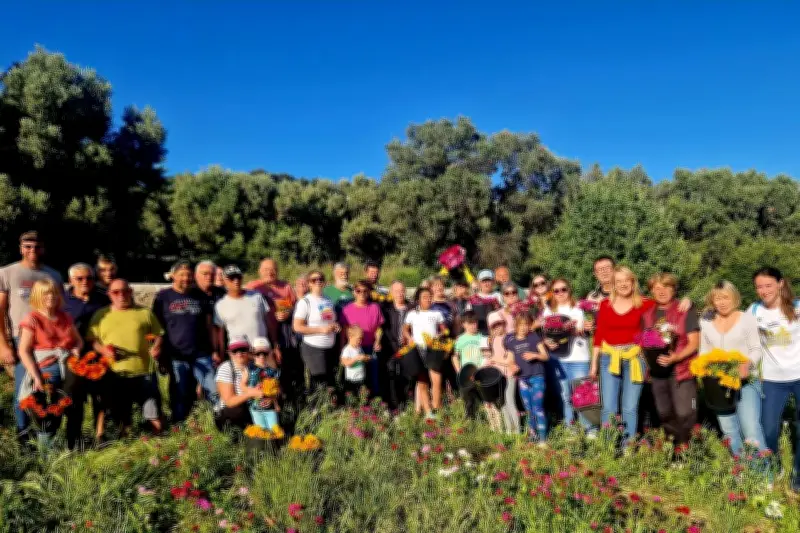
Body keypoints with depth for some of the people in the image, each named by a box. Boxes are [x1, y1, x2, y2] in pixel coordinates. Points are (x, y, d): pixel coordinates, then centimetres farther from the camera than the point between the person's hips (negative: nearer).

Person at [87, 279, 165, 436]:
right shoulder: (101, 315, 9)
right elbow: (91, 340, 8)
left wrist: (156, 347, -10)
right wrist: (103, 350, -11)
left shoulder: (145, 312, 8)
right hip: (115, 374, 1)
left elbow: (158, 335, 9)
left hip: (144, 372, -1)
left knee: (154, 416, 3)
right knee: (121, 418, 14)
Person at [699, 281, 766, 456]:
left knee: (751, 430, -15)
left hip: (746, 381, -3)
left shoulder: (747, 318, 0)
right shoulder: (705, 322, 9)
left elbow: (756, 349, -3)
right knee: (730, 432, 10)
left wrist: (748, 364, -22)